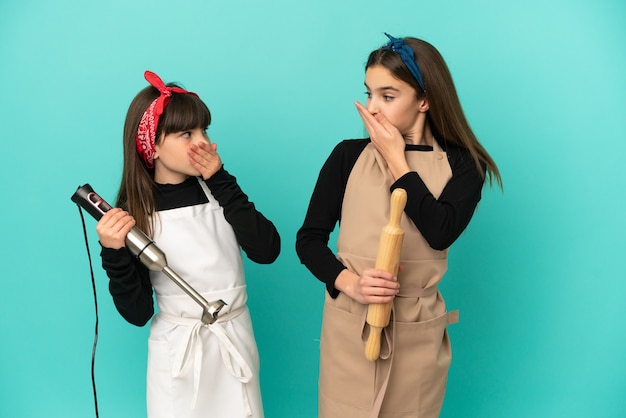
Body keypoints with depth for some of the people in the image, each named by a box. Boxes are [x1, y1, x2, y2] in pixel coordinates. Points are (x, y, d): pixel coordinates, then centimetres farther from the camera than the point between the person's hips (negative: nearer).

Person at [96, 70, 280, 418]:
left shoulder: (216, 188, -3)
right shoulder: (133, 212, -9)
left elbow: (267, 251, -16)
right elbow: (137, 313, -8)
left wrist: (222, 183, -16)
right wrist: (115, 255, -24)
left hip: (236, 340, 3)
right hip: (177, 349, -2)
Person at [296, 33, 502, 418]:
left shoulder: (461, 165, -1)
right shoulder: (349, 155, -1)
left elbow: (441, 232, -18)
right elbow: (309, 238, -1)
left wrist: (396, 160, -12)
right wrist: (349, 282, -18)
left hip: (417, 331, 0)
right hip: (349, 325, 0)